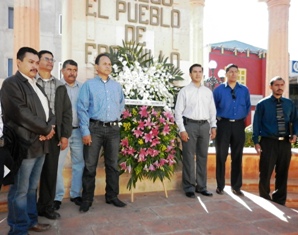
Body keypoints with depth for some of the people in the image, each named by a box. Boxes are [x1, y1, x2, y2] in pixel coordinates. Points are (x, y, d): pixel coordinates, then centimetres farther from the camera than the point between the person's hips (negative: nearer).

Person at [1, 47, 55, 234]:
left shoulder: (37, 86, 19)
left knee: (32, 187, 18)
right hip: (25, 145, -8)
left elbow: (48, 111, 17)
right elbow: (22, 114, -19)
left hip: (40, 143, 8)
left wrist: (50, 128, -4)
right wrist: (46, 130, -11)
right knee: (20, 190, 2)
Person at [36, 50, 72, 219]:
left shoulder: (60, 86, 13)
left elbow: (67, 111, 9)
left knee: (51, 171, 6)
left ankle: (47, 206, 19)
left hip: (54, 134, 3)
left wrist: (65, 135, 2)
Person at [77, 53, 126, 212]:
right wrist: (85, 131, -11)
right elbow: (82, 109, -6)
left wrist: (115, 117, 12)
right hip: (95, 128, -4)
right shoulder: (88, 85, -1)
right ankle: (87, 199, 15)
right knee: (90, 165, 2)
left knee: (112, 164, 11)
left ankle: (112, 196, 25)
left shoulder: (117, 86, 12)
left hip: (113, 129, 4)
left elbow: (122, 105, 24)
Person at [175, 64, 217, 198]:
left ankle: (201, 186, 24)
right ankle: (189, 187, 14)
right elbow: (178, 112, -5)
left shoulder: (208, 92, 12)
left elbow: (212, 110, 13)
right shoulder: (184, 91, -1)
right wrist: (182, 130, -11)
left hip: (205, 125, 4)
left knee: (202, 157, 11)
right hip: (190, 125, -4)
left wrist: (213, 127, 5)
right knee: (189, 158, 1)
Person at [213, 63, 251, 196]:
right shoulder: (219, 89, -1)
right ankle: (220, 186, 15)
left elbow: (248, 106, 19)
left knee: (237, 157, 8)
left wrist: (242, 118, 10)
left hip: (239, 125, 3)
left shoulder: (244, 90, 7)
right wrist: (218, 118, 3)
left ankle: (236, 186, 19)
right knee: (221, 156, 4)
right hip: (223, 125, -2)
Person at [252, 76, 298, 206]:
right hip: (268, 142, -4)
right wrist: (256, 142, -9)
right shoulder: (262, 104, -2)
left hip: (285, 143, 4)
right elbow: (256, 123, -4)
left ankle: (279, 201, 29)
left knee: (282, 173, 13)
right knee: (265, 173, 1)